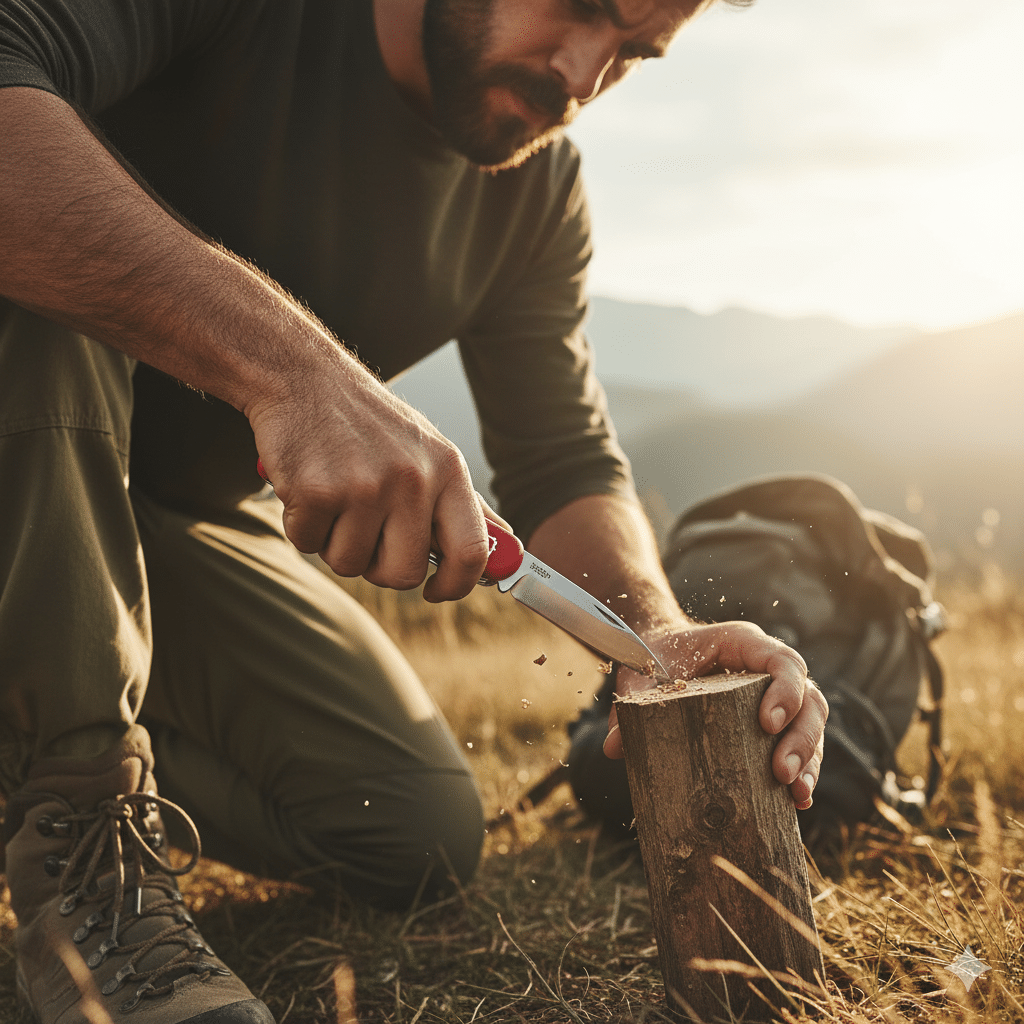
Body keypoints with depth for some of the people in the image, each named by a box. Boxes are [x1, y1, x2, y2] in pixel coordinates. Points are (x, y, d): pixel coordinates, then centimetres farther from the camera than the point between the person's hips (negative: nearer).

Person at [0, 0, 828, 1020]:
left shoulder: (540, 190, -4)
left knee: (420, 838, -6)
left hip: (188, 520, 4)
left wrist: (656, 630, -24)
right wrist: (289, 364, -51)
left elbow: (563, 461, -4)